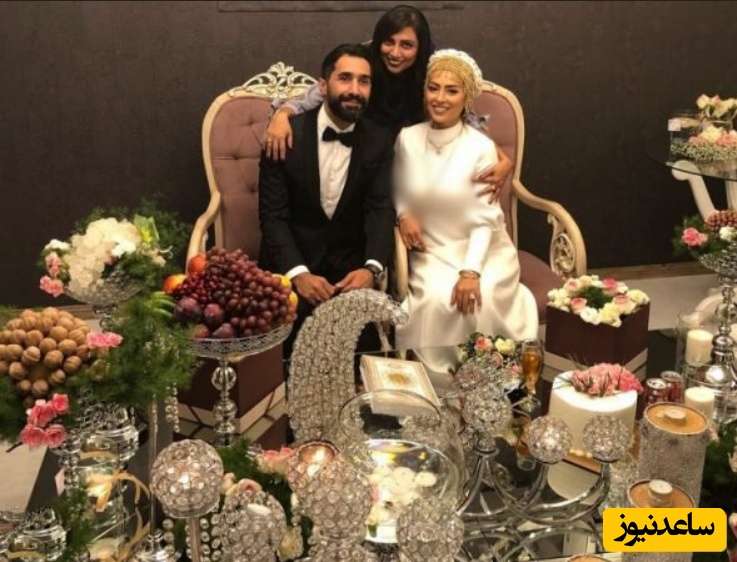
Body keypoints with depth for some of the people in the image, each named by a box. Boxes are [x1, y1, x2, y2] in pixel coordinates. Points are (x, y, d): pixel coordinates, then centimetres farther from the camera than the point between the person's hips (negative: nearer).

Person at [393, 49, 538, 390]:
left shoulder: (481, 148, -10)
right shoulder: (407, 138, -2)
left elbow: (485, 219, -11)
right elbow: (397, 192, 13)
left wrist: (470, 271, -23)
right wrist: (403, 214, -9)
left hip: (484, 251, -1)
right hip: (431, 252, 2)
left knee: (478, 300, -30)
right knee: (435, 301, -28)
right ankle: (435, 381, -9)